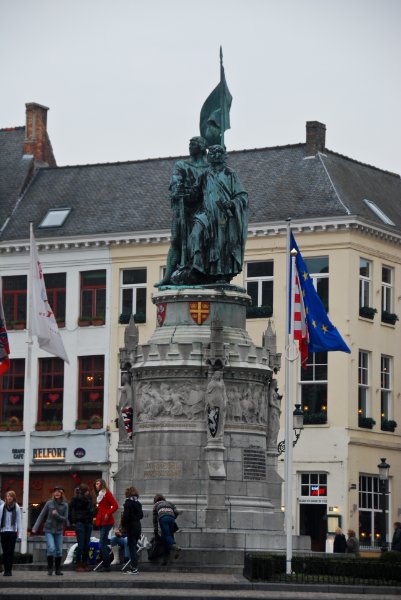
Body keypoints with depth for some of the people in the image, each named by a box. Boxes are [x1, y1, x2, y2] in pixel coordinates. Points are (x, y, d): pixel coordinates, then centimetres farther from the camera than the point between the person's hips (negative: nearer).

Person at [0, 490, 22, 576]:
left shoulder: (16, 507, 0)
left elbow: (18, 520, 2)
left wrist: (19, 532, -2)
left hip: (13, 531, -2)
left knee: (10, 551, -4)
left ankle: (9, 570, -1)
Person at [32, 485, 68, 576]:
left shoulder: (65, 505, 2)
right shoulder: (49, 503, 0)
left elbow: (65, 519, -1)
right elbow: (41, 515, 1)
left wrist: (57, 515, -17)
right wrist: (35, 527, -6)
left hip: (59, 531, 2)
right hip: (49, 530, -2)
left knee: (59, 551, 5)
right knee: (51, 548, -15)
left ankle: (57, 569, 17)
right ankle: (50, 569, -5)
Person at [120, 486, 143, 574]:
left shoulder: (128, 503, -12)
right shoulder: (138, 503, 10)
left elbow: (126, 516, -17)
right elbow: (141, 515, 14)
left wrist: (123, 524, -3)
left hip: (131, 527, -7)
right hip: (138, 527, 7)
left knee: (131, 547, -4)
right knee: (134, 546, 15)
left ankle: (134, 568, -7)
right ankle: (133, 567, 18)